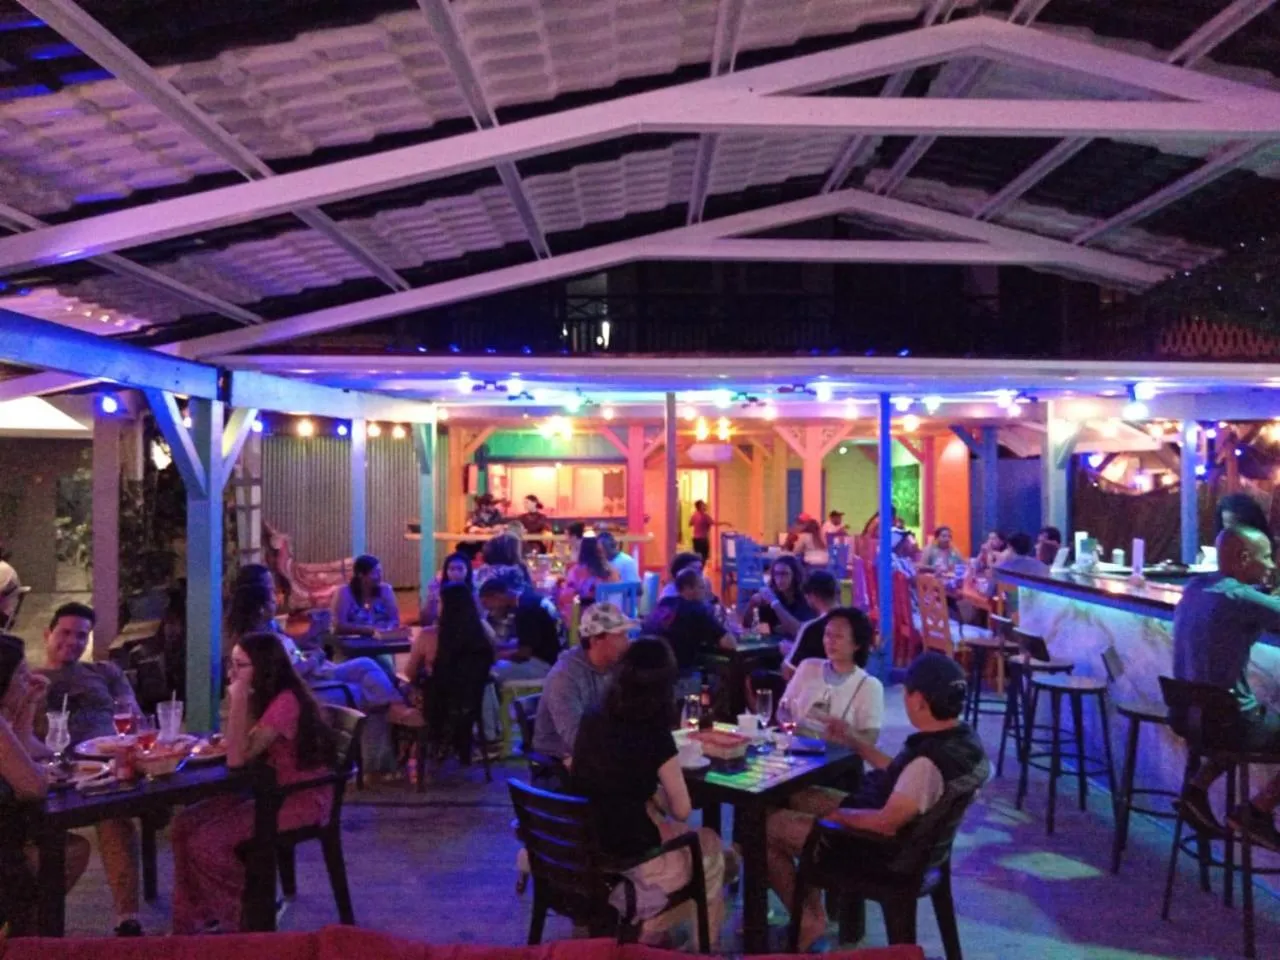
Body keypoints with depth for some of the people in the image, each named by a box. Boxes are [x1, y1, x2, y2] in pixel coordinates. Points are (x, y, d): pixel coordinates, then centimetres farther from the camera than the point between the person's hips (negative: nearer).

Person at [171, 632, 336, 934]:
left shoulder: (285, 702, -24)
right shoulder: (265, 697, 6)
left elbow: (237, 759, -24)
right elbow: (243, 750, 5)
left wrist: (239, 700, -25)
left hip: (301, 800, -9)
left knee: (205, 842, -16)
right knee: (185, 824, -1)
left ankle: (245, 917, 6)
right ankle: (191, 921, 9)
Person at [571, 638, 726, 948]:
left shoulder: (591, 720, -3)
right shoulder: (655, 736, -19)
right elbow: (682, 811, -10)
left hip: (581, 849, 6)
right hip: (627, 858, -6)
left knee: (676, 833, 29)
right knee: (710, 844, 21)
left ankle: (648, 926, 28)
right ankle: (705, 946, 33)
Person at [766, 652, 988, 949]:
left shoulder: (931, 760, -34)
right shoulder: (962, 738, -3)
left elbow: (887, 823, -31)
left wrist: (836, 815, -15)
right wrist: (852, 742, 10)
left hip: (878, 847, -10)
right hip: (905, 832, 10)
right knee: (793, 794, 20)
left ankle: (807, 922, 13)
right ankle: (812, 908, 21)